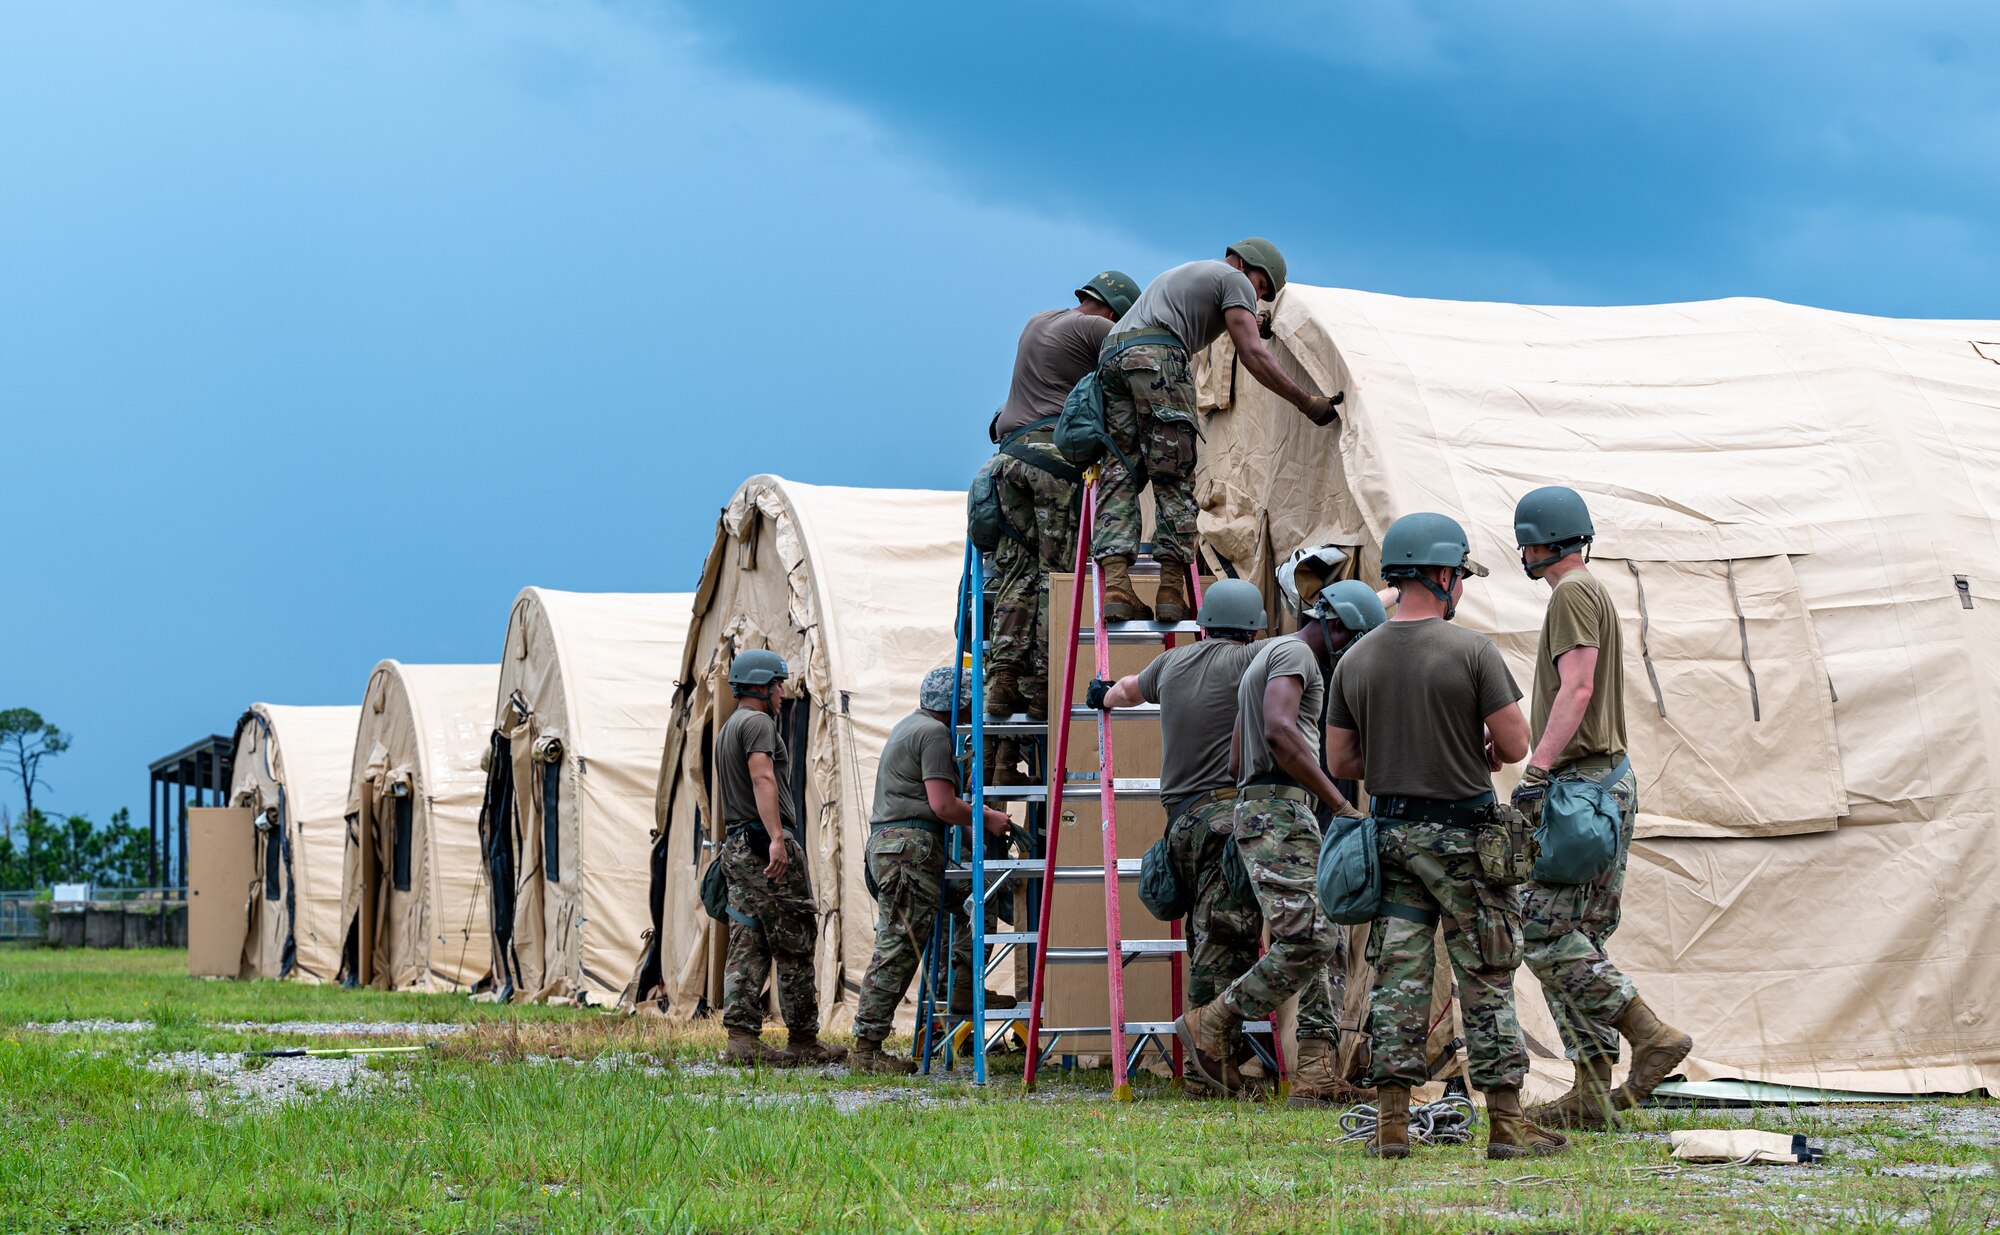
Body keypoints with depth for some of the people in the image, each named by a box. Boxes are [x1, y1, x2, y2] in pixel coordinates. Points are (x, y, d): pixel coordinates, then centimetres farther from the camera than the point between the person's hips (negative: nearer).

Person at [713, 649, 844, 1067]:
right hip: (768, 848, -10)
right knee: (794, 946, -4)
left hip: (737, 847, 10)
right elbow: (763, 779, -22)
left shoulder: (728, 729, 24)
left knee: (748, 947, 4)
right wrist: (777, 837, -31)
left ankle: (742, 1039, -3)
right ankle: (803, 1042, -1)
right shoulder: (758, 723, -8)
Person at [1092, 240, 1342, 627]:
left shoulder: (1180, 275, 39)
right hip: (1156, 355, -8)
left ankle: (1116, 588, -14)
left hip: (1109, 354, 8)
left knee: (1120, 476, 0)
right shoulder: (1233, 279, 12)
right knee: (1174, 481, -4)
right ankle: (1171, 591, -11)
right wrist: (1307, 403, 0)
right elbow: (1252, 353, 0)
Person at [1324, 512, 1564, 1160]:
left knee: (1398, 976, 6)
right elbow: (1515, 744, -10)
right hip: (1461, 833, -5)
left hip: (1391, 832, 5)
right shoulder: (1471, 650, -11)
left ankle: (1392, 1124, 3)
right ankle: (1506, 1123, 3)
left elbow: (1340, 760, 10)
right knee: (1487, 981, 1)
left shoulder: (1356, 660, 5)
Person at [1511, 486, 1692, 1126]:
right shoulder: (1593, 592, 23)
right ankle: (1592, 1092, 5)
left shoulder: (1572, 593, -8)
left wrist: (1536, 771, -24)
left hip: (1582, 782, -10)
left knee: (1543, 929, -12)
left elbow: (1577, 690, -19)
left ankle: (1650, 1035, -14)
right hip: (1610, 777, 10)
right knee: (1578, 939, 7)